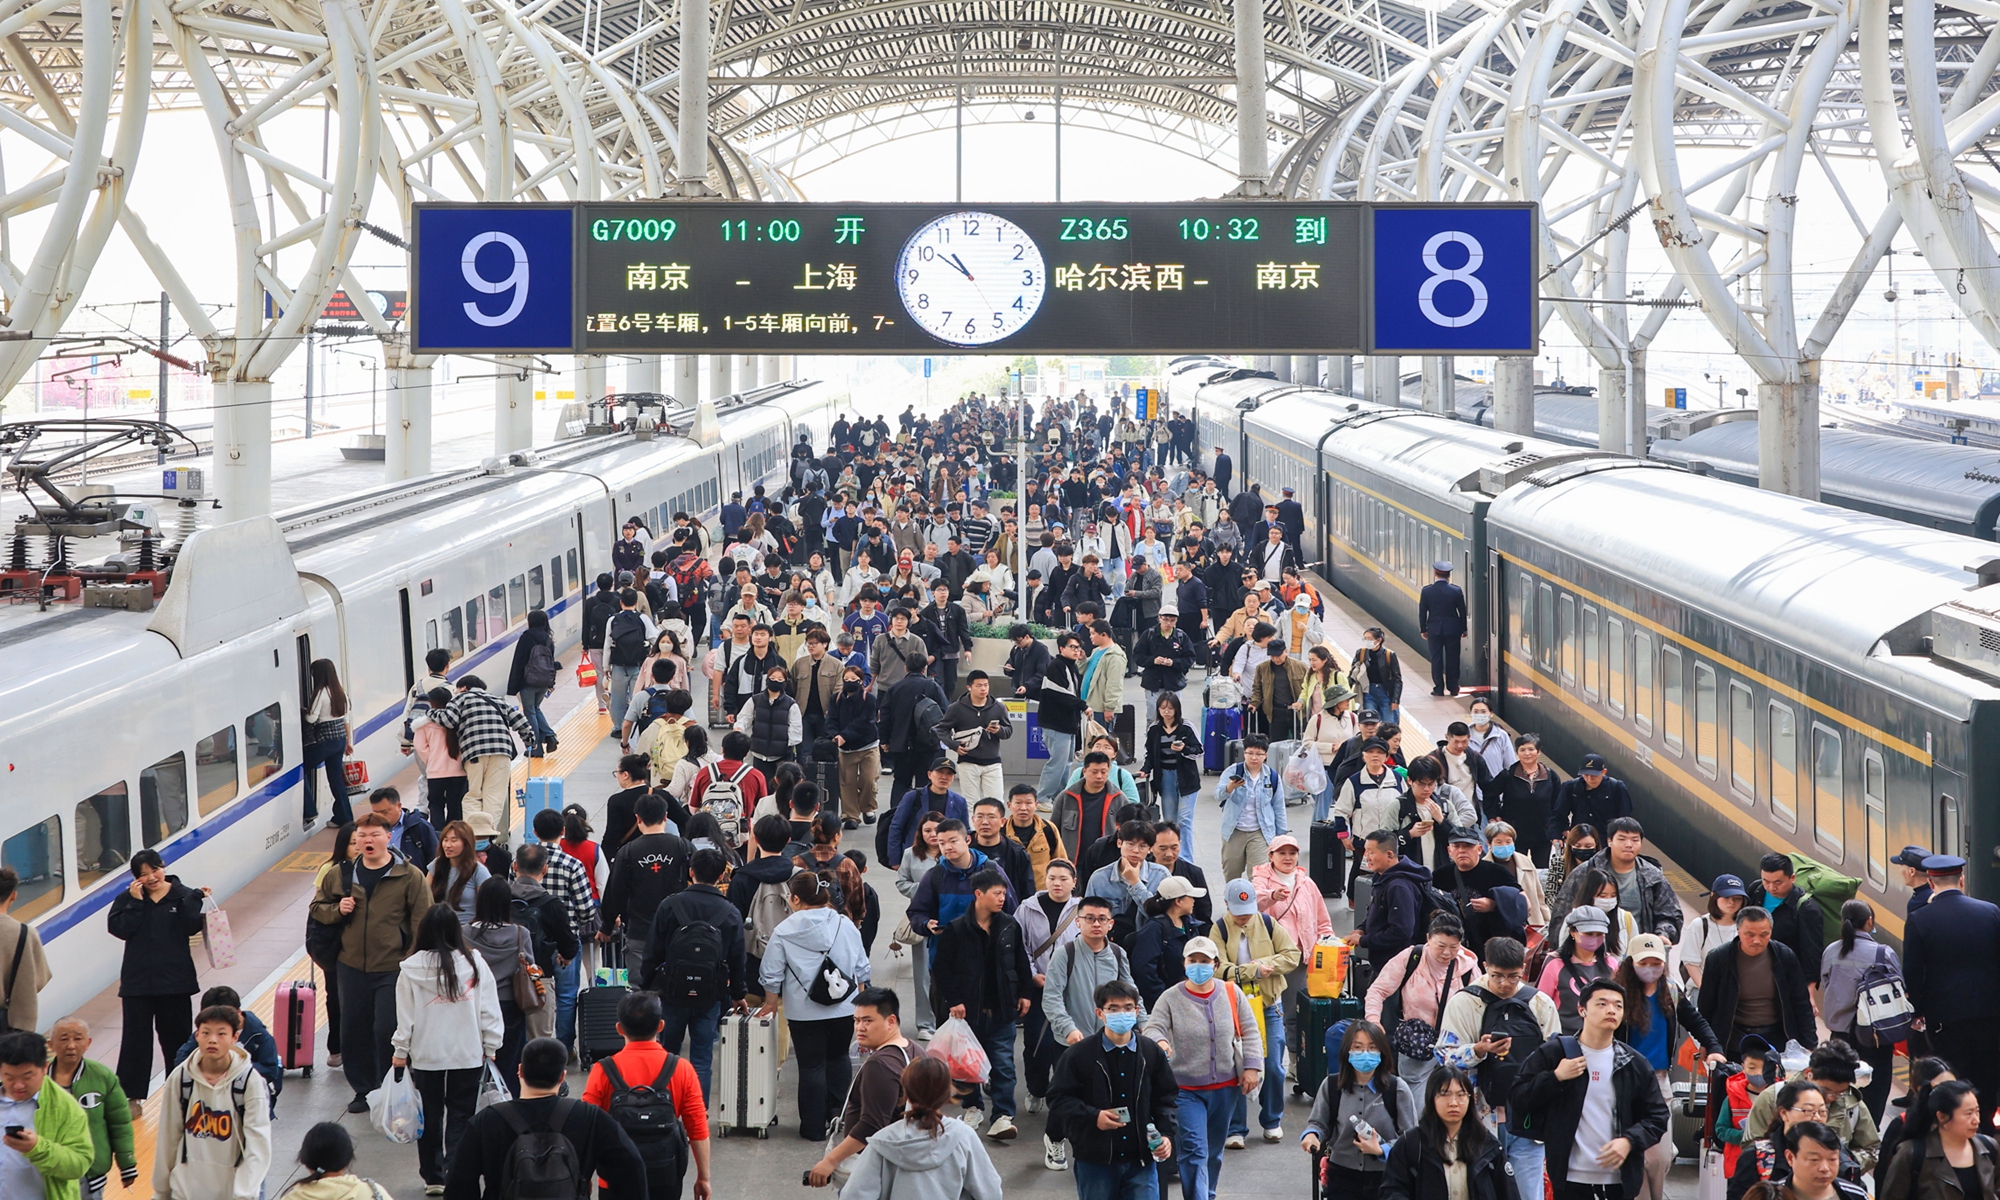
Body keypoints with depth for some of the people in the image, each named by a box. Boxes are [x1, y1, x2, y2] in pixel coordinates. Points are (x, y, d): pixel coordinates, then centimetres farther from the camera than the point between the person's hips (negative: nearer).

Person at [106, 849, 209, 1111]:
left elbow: (192, 928, -11)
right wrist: (135, 903, -16)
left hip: (175, 980, 0)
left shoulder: (182, 895, -1)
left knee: (176, 1037, 9)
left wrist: (195, 900, -20)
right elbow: (119, 929, -12)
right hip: (137, 981, 0)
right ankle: (130, 1096, 7)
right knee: (135, 1039, 2)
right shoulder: (127, 898, 0)